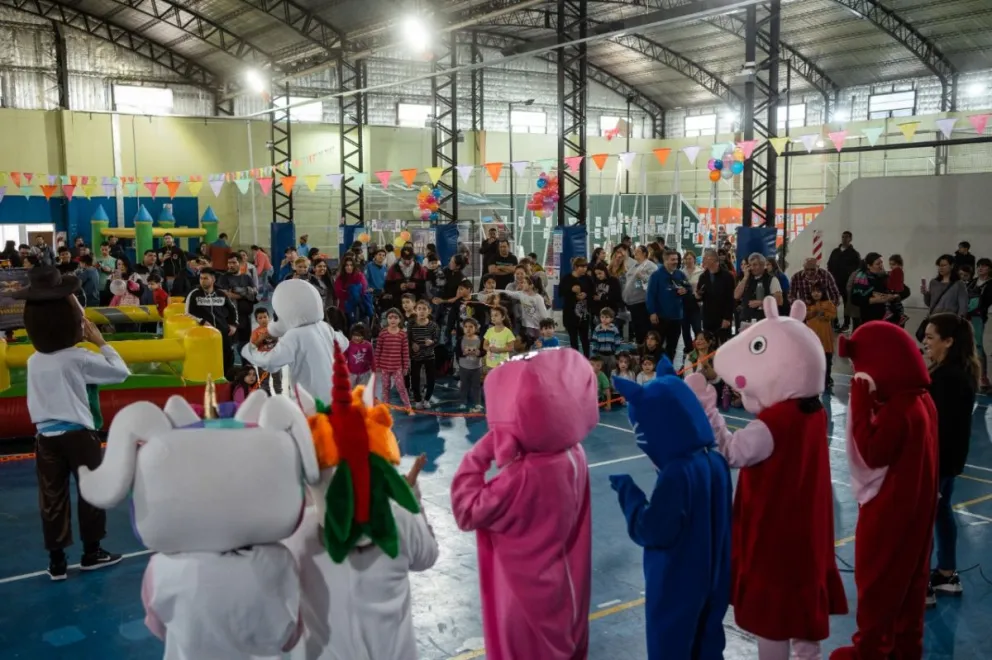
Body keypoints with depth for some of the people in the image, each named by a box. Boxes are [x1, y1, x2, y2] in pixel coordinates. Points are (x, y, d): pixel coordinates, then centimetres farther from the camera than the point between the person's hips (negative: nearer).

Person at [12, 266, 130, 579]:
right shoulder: (80, 358, -13)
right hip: (79, 434, -5)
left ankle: (57, 561, 15)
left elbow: (34, 405, 8)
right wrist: (101, 342, -1)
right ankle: (91, 552, 20)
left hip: (46, 436, 5)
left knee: (52, 497, 8)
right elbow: (121, 372, -8)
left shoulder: (33, 361, 3)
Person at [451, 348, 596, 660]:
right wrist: (510, 455, -7)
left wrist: (477, 458, -23)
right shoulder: (572, 455, -12)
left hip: (530, 593, -7)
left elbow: (468, 512, -26)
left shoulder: (524, 477, -37)